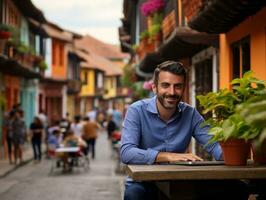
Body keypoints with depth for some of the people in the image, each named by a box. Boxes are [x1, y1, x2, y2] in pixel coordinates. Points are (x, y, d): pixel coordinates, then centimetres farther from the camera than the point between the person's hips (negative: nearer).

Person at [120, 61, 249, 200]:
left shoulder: (190, 114, 3)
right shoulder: (137, 111, -10)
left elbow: (214, 145, -3)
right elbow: (126, 153, -22)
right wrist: (168, 156, -33)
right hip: (143, 182, -4)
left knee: (237, 188, -9)